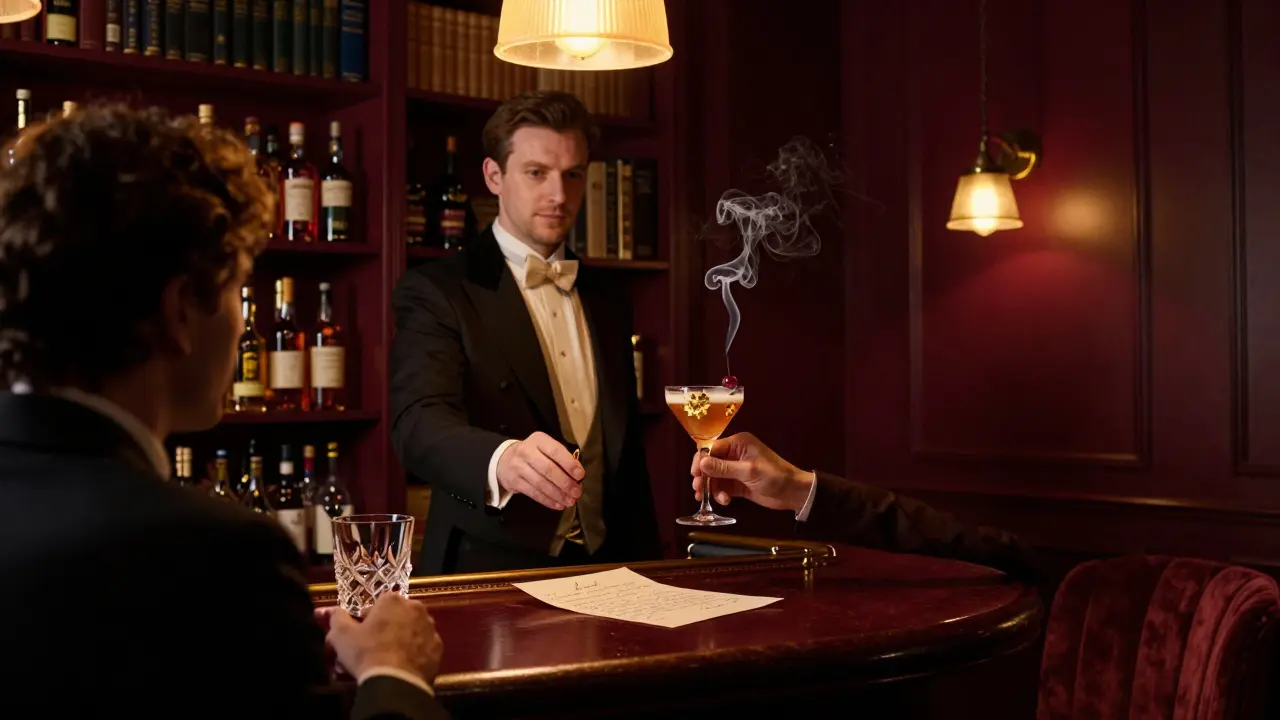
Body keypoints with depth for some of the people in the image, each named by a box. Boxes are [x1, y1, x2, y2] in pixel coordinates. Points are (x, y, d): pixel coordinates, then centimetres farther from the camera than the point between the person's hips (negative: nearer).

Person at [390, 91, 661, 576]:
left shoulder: (608, 302, 15)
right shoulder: (436, 292, -3)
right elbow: (419, 423, -19)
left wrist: (646, 566, 11)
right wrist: (502, 461, -38)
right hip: (487, 575, -4)